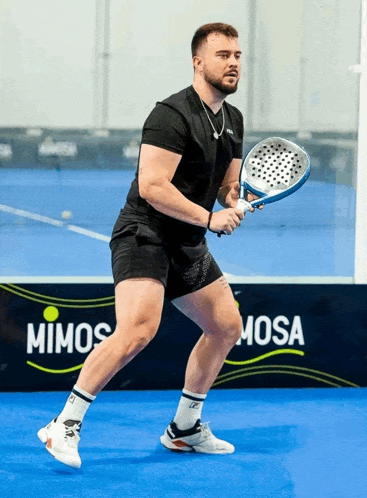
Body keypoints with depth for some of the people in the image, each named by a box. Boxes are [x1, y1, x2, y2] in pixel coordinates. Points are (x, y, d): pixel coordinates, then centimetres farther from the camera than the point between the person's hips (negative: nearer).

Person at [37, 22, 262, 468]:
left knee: (227, 326, 13)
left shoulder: (233, 120, 12)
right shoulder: (172, 115, -17)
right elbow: (152, 187, -24)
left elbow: (227, 185, 20)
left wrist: (237, 201, -3)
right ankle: (64, 425, -19)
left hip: (188, 247, 10)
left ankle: (185, 428, 27)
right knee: (139, 329, -27)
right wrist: (210, 218, -22)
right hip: (144, 236, -10)